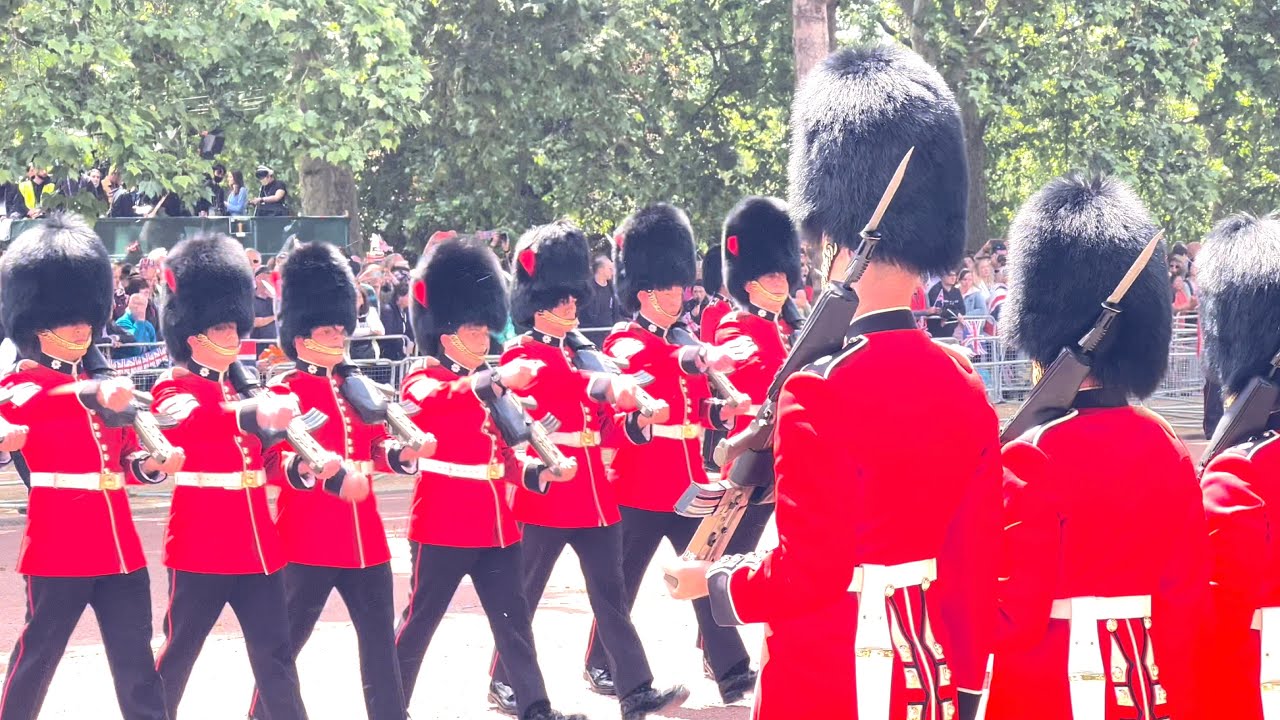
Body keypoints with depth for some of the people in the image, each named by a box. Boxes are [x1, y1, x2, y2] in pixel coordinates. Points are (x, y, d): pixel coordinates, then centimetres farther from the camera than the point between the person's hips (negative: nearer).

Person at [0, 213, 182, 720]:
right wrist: (94, 394, -40)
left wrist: (153, 464, -4)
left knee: (135, 661, 5)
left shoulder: (101, 386, 17)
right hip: (59, 549, -6)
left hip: (119, 546, 6)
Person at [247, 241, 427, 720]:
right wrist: (305, 466, -32)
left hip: (364, 536, 7)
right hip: (309, 538, -7)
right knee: (288, 639, 1)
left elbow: (378, 447, 16)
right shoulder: (283, 392, -6)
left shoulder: (355, 388, 14)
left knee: (379, 636, 9)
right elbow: (270, 464, -13)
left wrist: (404, 451, -6)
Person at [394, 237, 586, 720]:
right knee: (418, 625, 2)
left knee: (514, 621, 5)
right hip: (443, 528, -7)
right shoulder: (423, 382, -7)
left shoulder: (490, 386, 15)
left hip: (496, 526, 7)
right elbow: (437, 402, -33)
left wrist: (540, 473, -4)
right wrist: (499, 380, -47)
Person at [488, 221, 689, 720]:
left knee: (611, 596, 3)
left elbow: (603, 428, 14)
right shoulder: (521, 356, -6)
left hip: (594, 495, 7)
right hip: (545, 496, -7)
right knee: (523, 597, 5)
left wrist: (636, 421, -5)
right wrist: (602, 387, -39)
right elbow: (548, 381, -27)